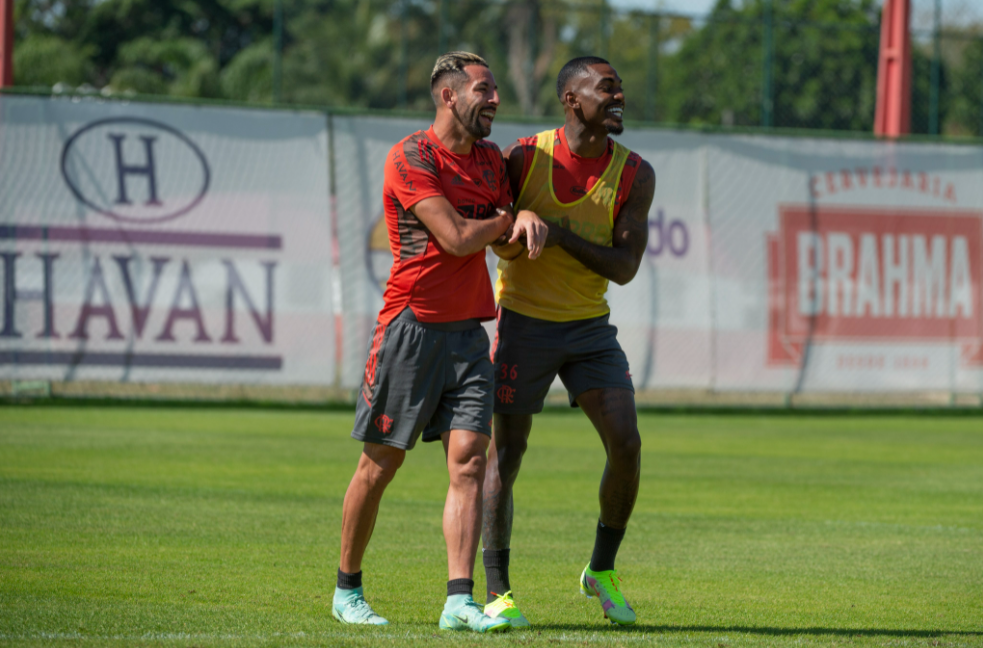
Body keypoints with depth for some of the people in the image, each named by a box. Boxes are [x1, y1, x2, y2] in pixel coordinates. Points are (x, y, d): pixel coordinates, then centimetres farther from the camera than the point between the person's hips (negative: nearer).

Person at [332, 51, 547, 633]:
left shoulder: (492, 160, 14)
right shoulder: (411, 157, -10)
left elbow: (506, 234, 20)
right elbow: (457, 238, -18)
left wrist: (528, 218, -3)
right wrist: (506, 220, 0)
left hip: (468, 333, 6)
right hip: (411, 327, -6)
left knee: (469, 459, -8)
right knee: (381, 463, 2)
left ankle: (459, 601, -12)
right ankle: (348, 590, 16)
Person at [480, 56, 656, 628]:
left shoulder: (635, 175, -6)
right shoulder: (524, 158, -9)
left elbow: (625, 268, -11)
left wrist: (563, 235, -22)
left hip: (590, 327, 2)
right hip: (523, 323, -2)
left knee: (626, 443, -11)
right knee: (505, 456, -4)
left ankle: (603, 570, 9)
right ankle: (498, 592, 5)